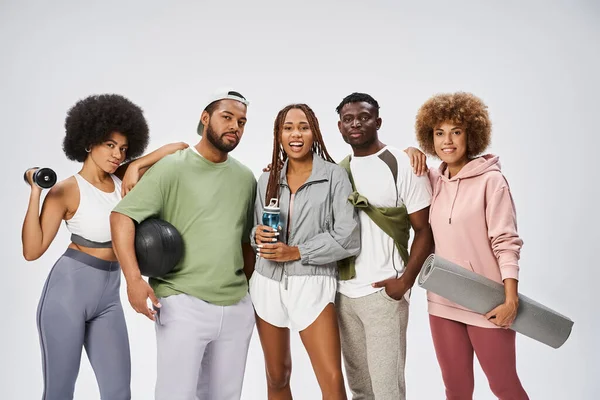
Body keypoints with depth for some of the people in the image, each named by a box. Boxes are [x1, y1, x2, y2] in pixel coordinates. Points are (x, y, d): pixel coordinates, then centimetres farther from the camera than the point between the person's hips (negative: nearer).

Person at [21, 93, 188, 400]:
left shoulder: (123, 180, 3)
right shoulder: (66, 191, -9)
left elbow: (179, 149, 2)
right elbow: (32, 251, -14)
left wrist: (136, 165, -10)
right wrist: (35, 192, -20)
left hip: (108, 296, 5)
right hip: (68, 290, -4)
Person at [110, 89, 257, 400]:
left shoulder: (246, 178, 10)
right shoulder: (172, 168, -5)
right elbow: (122, 216, -11)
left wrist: (248, 286, 13)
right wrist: (134, 279, -22)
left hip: (237, 308, 5)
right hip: (182, 305, -5)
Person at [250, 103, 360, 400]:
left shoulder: (334, 176, -3)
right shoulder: (267, 180, 10)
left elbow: (348, 238, -10)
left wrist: (295, 252, -13)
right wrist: (258, 236, -7)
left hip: (312, 285, -4)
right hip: (267, 284, 4)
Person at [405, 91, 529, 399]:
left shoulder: (490, 179, -9)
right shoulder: (432, 179, 5)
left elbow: (506, 242, -12)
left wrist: (511, 298, -19)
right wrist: (410, 153, 1)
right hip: (442, 301, 5)